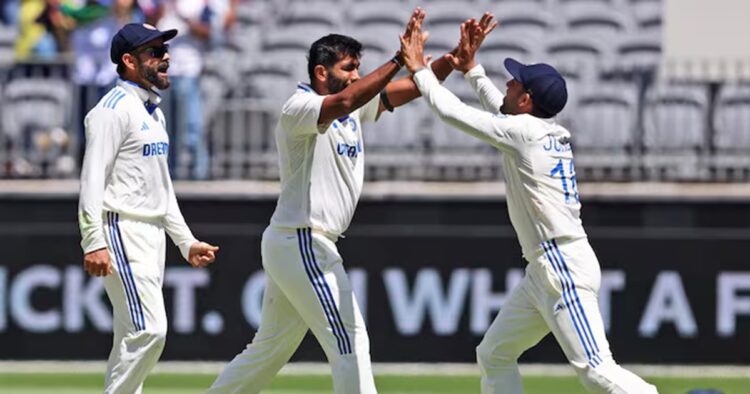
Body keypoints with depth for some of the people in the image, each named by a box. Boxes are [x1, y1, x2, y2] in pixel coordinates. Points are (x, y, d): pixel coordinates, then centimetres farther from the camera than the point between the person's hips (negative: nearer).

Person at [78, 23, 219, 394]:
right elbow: (92, 178, -19)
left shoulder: (152, 111, 18)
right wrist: (94, 243, -27)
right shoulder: (115, 108, -12)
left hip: (153, 235, 10)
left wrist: (186, 241, 22)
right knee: (148, 330, -16)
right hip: (122, 231, -10)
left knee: (133, 339, 10)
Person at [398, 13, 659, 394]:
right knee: (494, 356, 16)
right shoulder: (551, 132, 14)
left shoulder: (524, 131, -11)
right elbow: (500, 111, 35)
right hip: (542, 271, 10)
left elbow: (452, 112, -7)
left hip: (563, 265, -10)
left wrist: (419, 69, 5)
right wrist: (471, 69, 33)